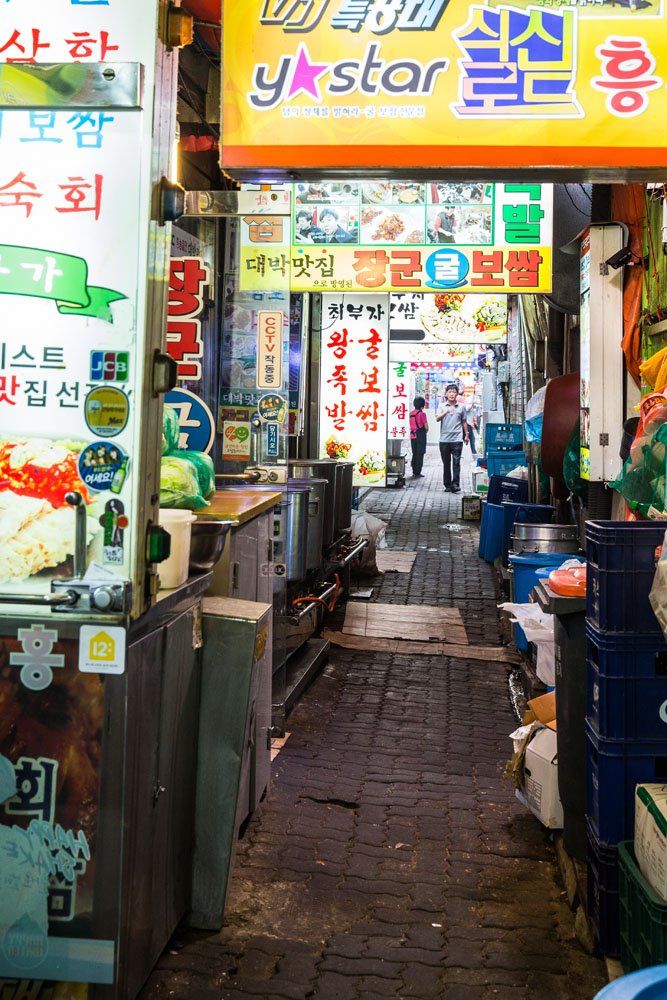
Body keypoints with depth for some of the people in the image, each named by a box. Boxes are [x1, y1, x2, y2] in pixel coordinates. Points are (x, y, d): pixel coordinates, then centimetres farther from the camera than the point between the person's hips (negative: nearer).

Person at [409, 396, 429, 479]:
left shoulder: (411, 413, 5)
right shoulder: (422, 414, -13)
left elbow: (410, 425, 9)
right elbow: (426, 427, -12)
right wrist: (425, 432, 7)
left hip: (413, 436, 6)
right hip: (421, 436, -6)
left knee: (414, 454, 14)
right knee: (420, 455, -1)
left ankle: (414, 472, 17)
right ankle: (417, 473, -3)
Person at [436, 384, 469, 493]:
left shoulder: (461, 407, 9)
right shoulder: (442, 406, 6)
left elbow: (464, 422, 17)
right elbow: (437, 419, -10)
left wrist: (467, 434, 15)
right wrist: (446, 412, -26)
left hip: (457, 439, -1)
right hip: (444, 439, 1)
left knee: (456, 463, -9)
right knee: (446, 463, 7)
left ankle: (455, 485, -11)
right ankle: (447, 485, 13)